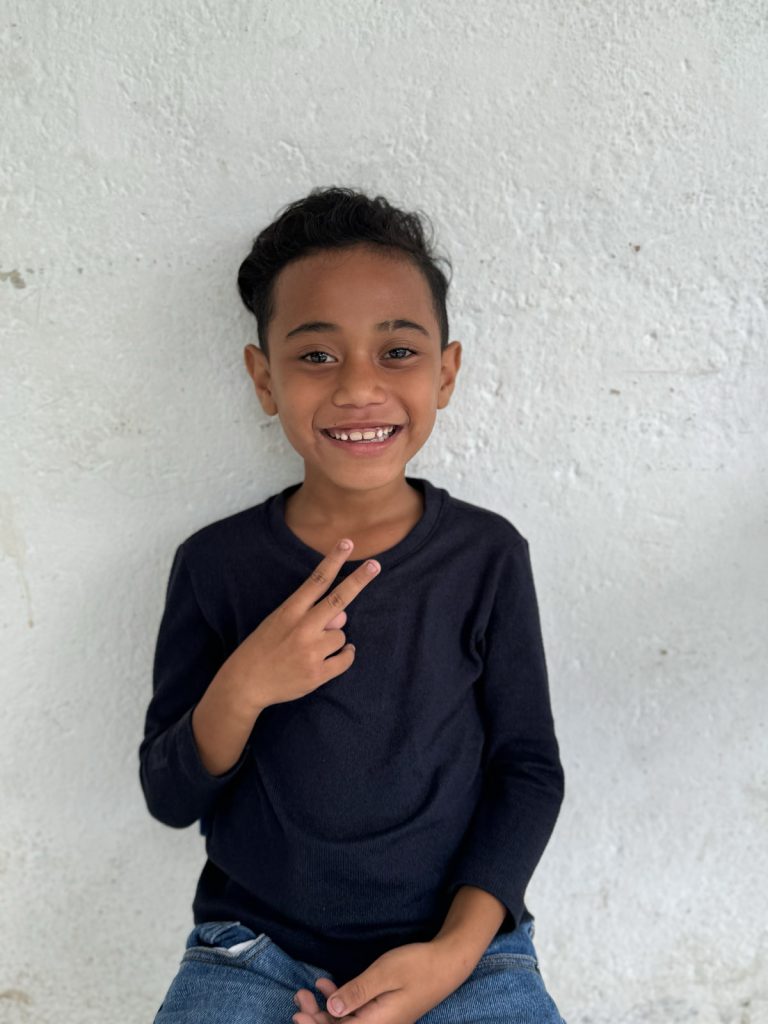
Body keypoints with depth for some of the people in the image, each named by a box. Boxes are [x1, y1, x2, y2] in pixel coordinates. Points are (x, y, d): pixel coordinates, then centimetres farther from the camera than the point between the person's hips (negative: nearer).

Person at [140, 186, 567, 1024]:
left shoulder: (486, 554, -6)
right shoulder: (215, 564, -6)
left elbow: (529, 769, -1)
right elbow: (170, 798, -2)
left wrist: (455, 951, -12)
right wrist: (242, 690, -21)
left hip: (463, 951, 0)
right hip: (253, 951, 0)